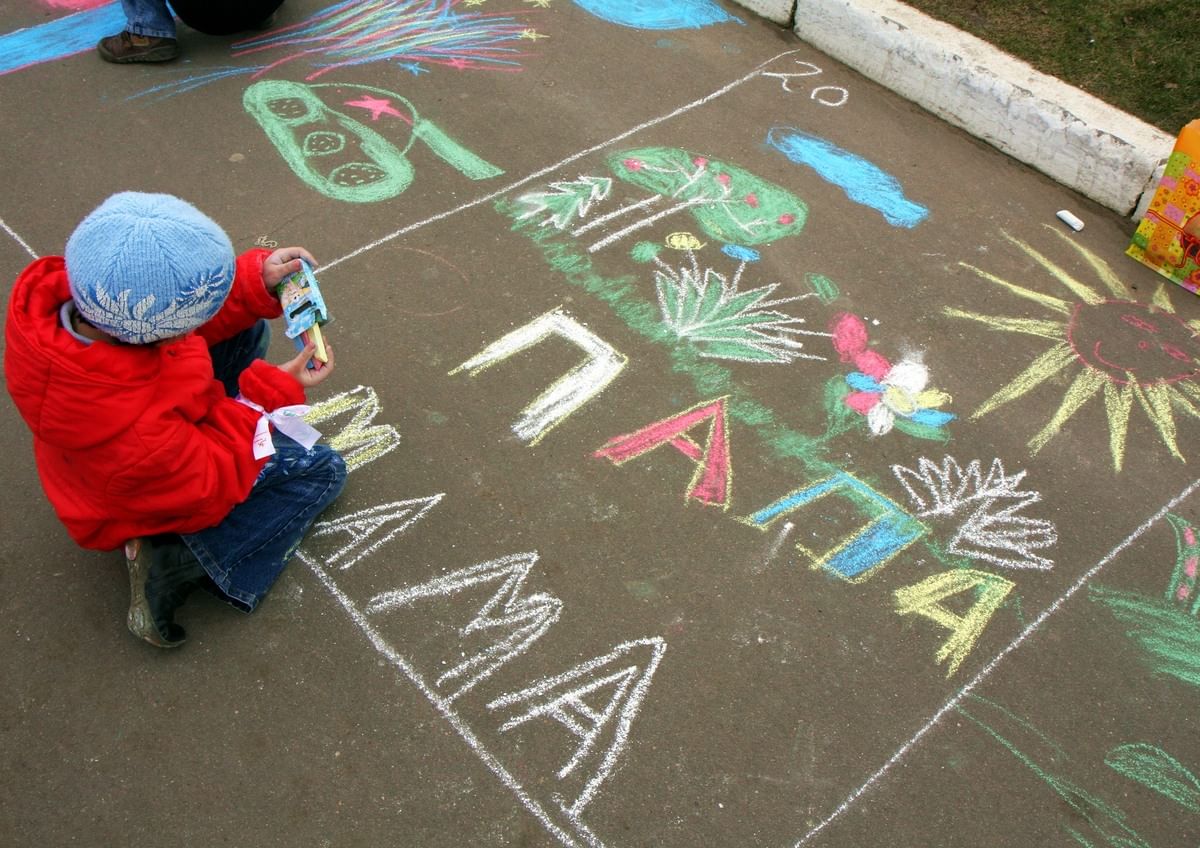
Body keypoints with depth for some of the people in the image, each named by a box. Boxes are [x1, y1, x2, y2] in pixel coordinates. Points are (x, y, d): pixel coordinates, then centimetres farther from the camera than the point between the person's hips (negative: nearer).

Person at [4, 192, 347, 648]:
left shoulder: (55, 290, -30)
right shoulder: (135, 433, -47)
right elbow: (210, 486, -26)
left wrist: (255, 281, -24)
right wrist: (271, 392, -21)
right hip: (142, 502, -6)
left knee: (247, 330, 3)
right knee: (322, 471, 4)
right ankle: (173, 564, 0)